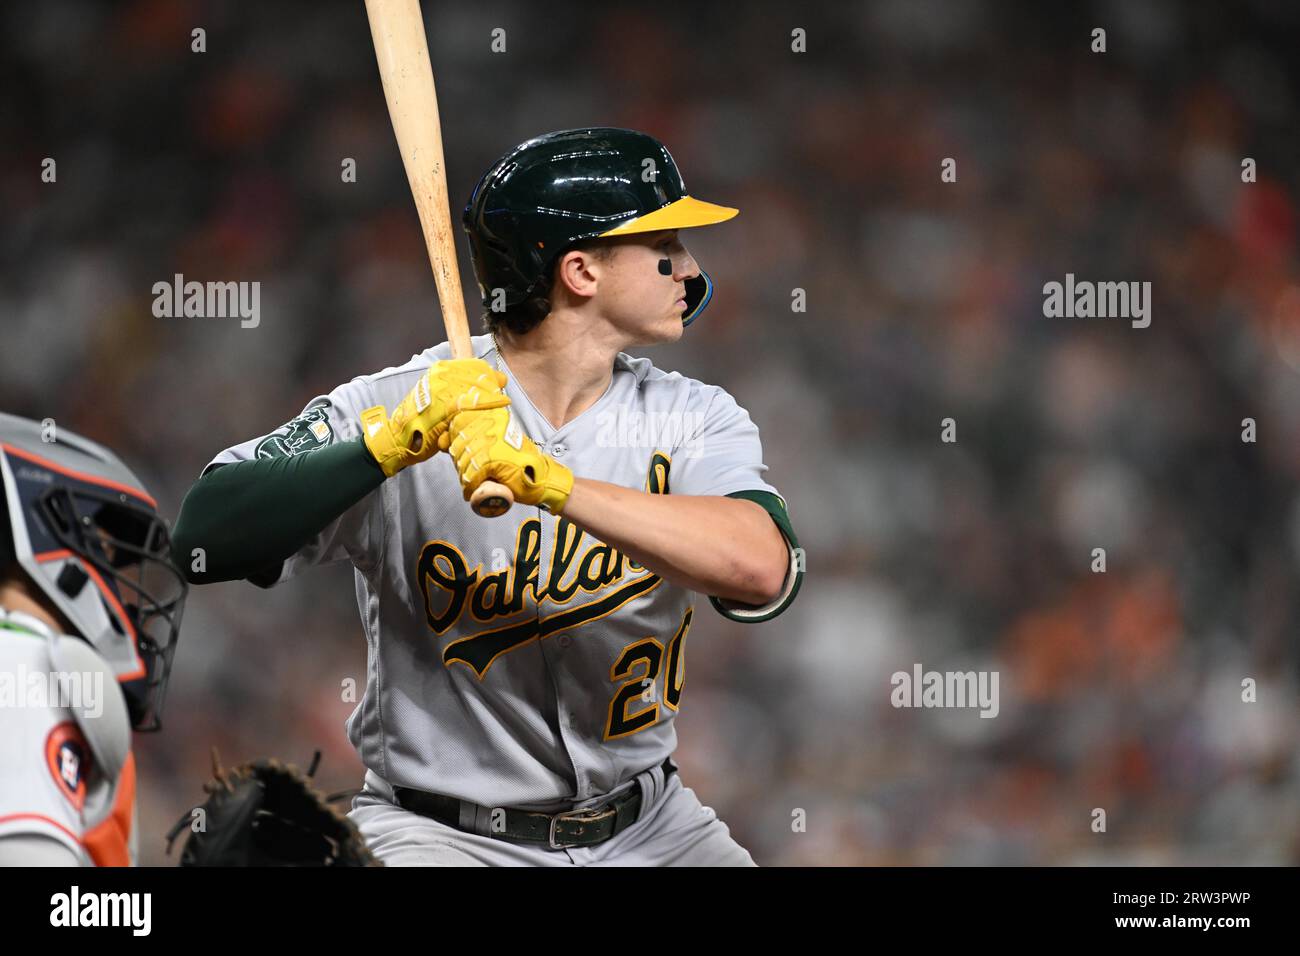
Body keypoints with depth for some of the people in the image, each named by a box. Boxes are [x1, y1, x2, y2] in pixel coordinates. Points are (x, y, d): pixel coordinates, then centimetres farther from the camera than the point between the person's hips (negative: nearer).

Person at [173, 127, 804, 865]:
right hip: (438, 832, -4)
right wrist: (396, 443, -27)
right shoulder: (397, 404, -9)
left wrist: (548, 481, -28)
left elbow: (762, 571, -20)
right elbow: (201, 535, -19)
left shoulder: (693, 418, 1)